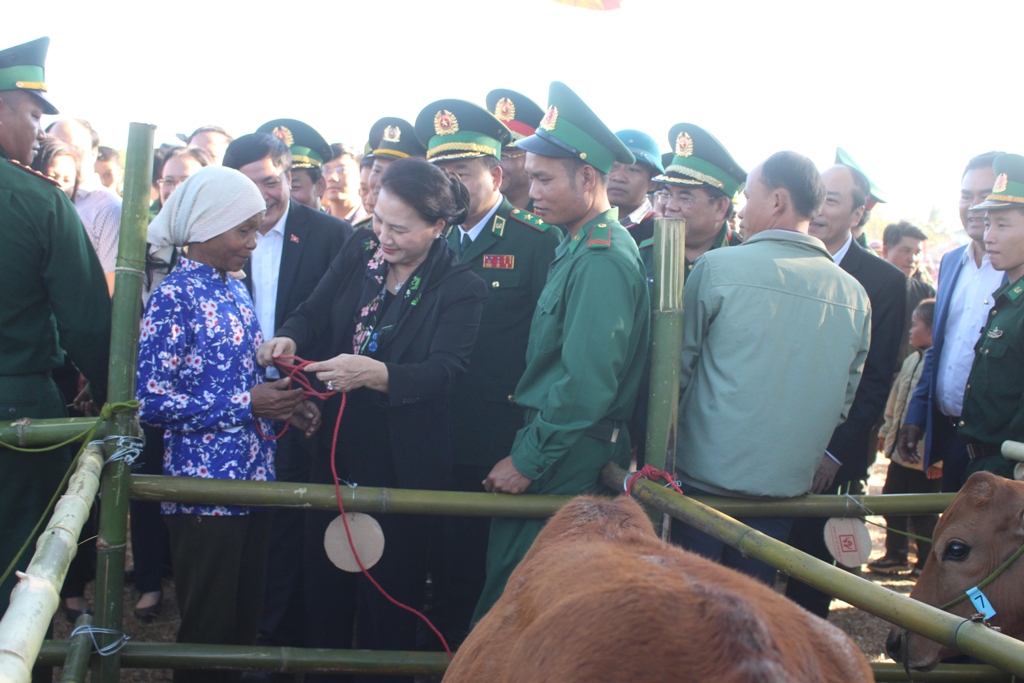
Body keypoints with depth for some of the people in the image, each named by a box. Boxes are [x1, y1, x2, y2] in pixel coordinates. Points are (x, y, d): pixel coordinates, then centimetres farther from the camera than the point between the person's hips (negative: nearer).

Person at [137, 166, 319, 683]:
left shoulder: (234, 291, 11)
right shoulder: (173, 297, -12)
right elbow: (152, 402, -17)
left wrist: (282, 402, 0)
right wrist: (247, 403, -19)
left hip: (253, 479, 7)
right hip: (203, 485, -7)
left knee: (245, 617, 16)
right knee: (208, 626, 5)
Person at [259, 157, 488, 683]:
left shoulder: (460, 289, -13)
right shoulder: (358, 252, 2)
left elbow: (444, 371, -25)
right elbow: (312, 314, 3)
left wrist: (375, 374, -42)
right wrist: (289, 339, -20)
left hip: (404, 463, -4)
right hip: (336, 446, 5)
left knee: (391, 584, 9)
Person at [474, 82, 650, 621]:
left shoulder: (603, 261, -18)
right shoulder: (578, 247, 13)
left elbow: (586, 383, -23)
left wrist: (527, 461, -17)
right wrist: (526, 448, 14)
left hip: (564, 462, -9)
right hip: (550, 446, 9)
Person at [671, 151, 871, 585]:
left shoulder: (717, 267, -11)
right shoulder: (855, 297, 3)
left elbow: (677, 366, -3)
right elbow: (844, 399, 11)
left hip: (706, 475, -4)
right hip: (788, 485, 4)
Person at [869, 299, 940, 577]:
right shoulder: (912, 360, 10)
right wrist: (887, 431, 22)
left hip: (927, 458, -9)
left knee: (922, 514, 5)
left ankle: (927, 563, 22)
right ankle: (895, 555, 31)